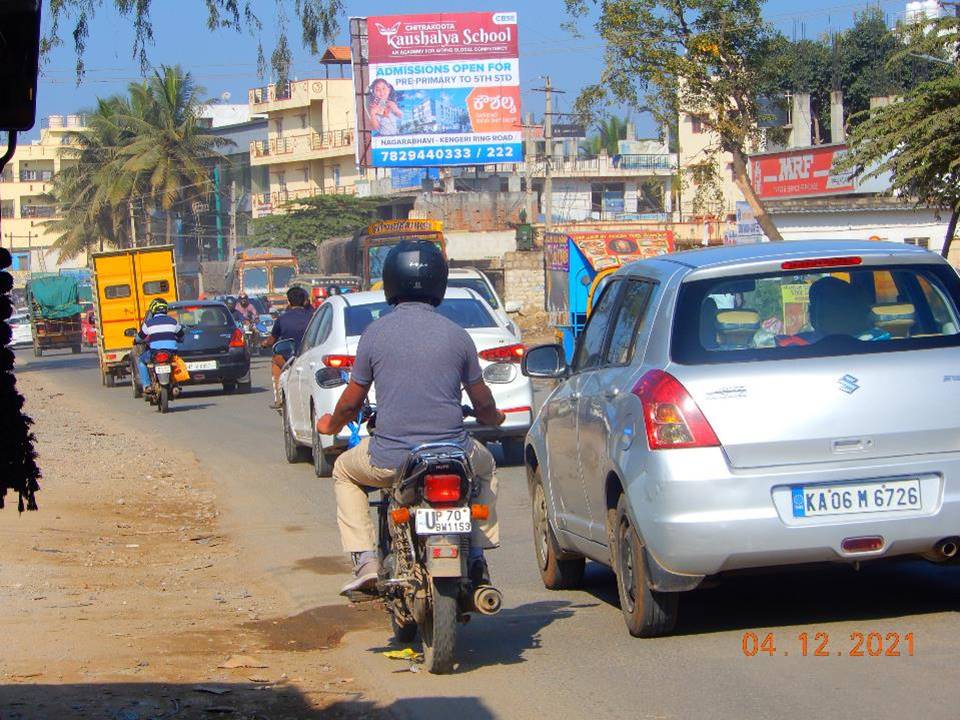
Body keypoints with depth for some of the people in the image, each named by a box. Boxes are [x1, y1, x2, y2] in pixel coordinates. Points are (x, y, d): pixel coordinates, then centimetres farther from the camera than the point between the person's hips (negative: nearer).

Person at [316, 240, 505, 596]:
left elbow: (352, 401, 4)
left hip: (391, 457, -1)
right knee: (486, 467, 35)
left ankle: (365, 562, 14)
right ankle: (477, 558, 21)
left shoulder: (375, 333, -3)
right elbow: (482, 402, 11)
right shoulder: (456, 334, 1)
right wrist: (494, 418, 36)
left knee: (343, 471, 30)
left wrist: (332, 424, 27)